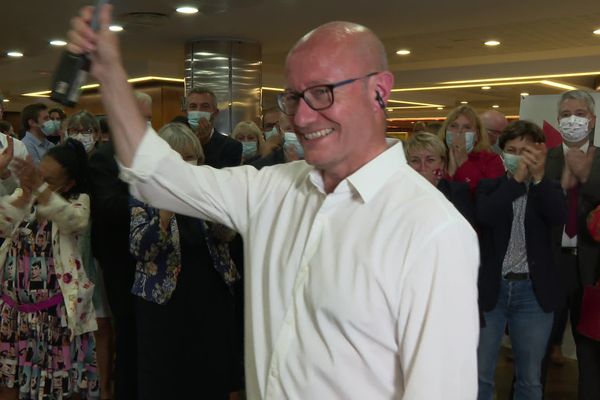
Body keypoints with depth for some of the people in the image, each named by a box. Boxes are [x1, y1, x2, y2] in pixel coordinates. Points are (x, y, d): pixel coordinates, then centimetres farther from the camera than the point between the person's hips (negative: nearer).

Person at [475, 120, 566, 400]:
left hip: (533, 291, 1)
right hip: (491, 287, -1)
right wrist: (516, 179, -22)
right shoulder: (490, 185, 2)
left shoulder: (548, 188, 6)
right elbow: (485, 215, -19)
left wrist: (538, 177, -24)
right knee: (479, 374, 9)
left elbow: (559, 217, -15)